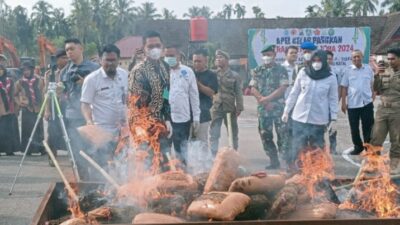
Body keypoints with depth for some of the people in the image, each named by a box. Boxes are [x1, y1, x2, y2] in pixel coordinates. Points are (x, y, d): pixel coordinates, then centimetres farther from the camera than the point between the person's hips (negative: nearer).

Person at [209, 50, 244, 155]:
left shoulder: (234, 75, 2)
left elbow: (238, 93, -1)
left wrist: (239, 108, -7)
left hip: (230, 108, -1)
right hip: (216, 108, 1)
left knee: (233, 133, 11)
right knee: (213, 134, -4)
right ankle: (213, 156, 2)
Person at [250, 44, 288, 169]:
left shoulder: (281, 70, -1)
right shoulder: (257, 71, 10)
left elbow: (282, 88, -9)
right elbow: (253, 88, 5)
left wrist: (266, 99, -13)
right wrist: (264, 101, -8)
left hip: (278, 107, -4)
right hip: (263, 108, 4)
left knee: (282, 134, -6)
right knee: (265, 135, 7)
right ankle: (274, 161, 17)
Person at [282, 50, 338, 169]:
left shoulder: (330, 77, -4)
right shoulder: (303, 73, -2)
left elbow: (333, 99, 2)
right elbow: (294, 93, 6)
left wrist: (333, 119, 0)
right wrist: (286, 111, 6)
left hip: (319, 119, 0)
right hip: (300, 116, 1)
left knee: (316, 147, 5)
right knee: (298, 146, 1)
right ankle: (292, 167, 9)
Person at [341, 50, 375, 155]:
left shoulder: (368, 69, 4)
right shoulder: (348, 70, 0)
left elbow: (372, 85, 13)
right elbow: (344, 87, 1)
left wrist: (373, 95, 8)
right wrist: (343, 102, -3)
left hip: (367, 103, 0)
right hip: (352, 103, 0)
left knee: (368, 127, 3)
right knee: (354, 128, 7)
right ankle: (358, 146, 23)